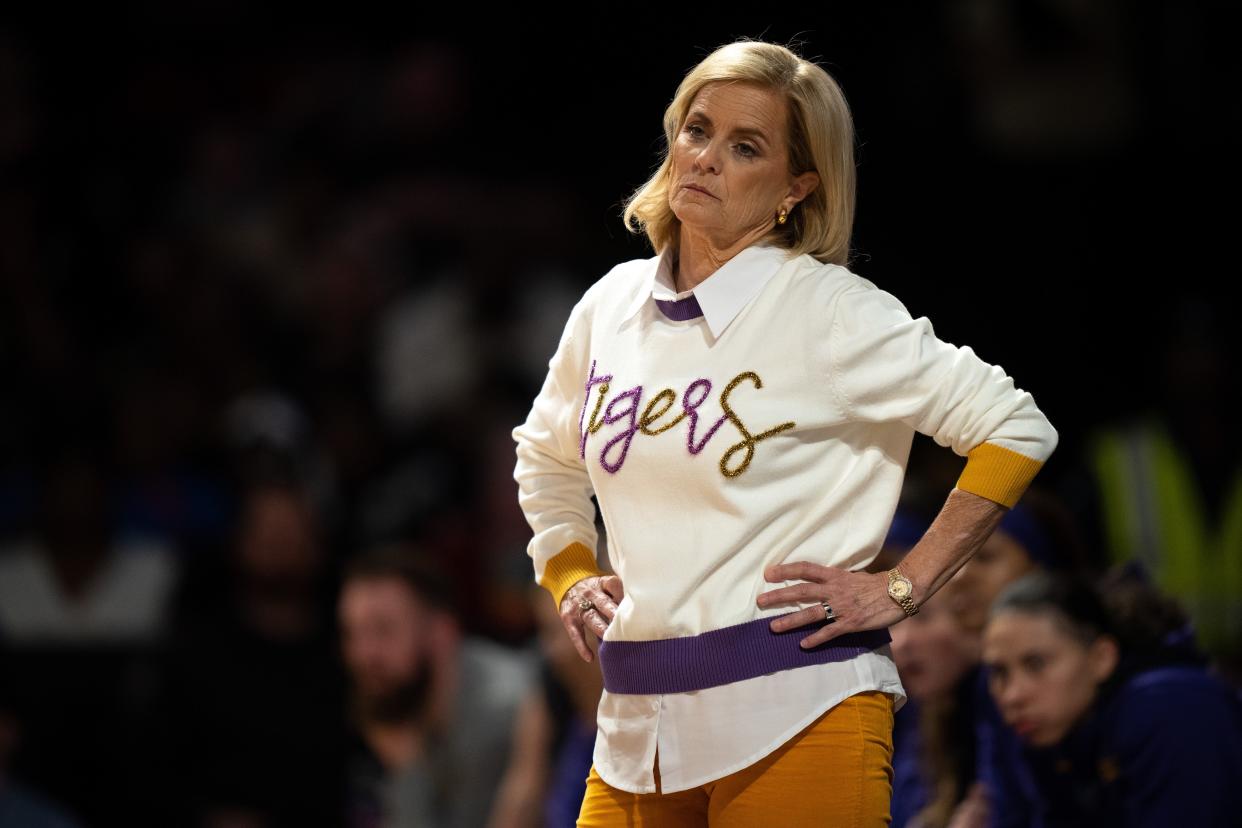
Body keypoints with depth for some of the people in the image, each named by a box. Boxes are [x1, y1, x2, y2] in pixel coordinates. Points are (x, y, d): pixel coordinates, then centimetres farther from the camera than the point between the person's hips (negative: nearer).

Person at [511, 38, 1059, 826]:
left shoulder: (831, 311, -6)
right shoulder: (611, 305, 11)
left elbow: (1017, 428, -6)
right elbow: (545, 456, 30)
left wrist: (900, 588, -8)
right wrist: (569, 578, 14)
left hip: (795, 721, -5)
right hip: (638, 726, 5)